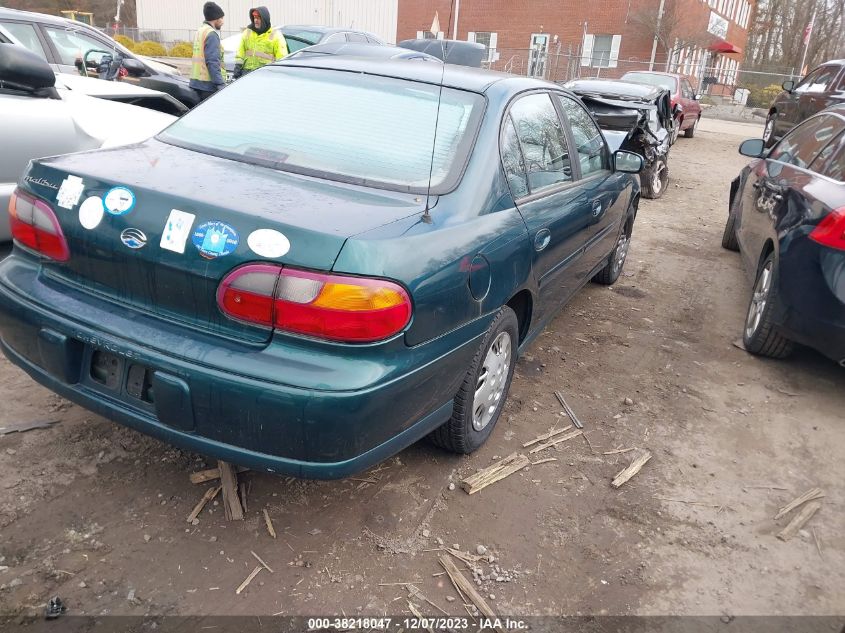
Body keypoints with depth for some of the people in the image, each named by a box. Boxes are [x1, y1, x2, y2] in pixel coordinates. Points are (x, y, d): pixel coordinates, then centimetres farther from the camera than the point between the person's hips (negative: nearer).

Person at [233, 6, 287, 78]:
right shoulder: (247, 32, 15)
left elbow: (281, 58, -2)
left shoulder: (275, 35, 2)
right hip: (247, 72, 4)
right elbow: (240, 53, 16)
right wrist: (237, 67, 9)